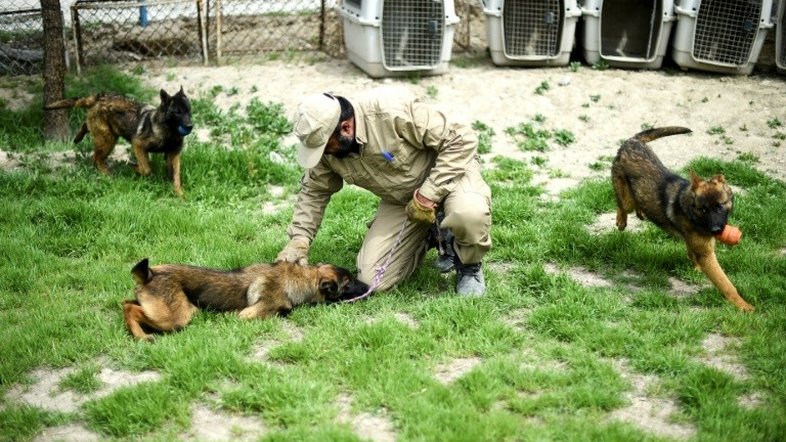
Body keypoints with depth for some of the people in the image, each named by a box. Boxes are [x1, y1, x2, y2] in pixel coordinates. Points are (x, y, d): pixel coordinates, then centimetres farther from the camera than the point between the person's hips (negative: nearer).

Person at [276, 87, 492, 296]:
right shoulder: (325, 142, -14)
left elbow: (461, 140, -27)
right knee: (372, 279, -8)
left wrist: (427, 195, -29)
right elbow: (314, 191, 2)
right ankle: (429, 236, 17)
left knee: (469, 214, -41)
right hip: (400, 199, 6)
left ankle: (470, 266, -6)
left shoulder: (394, 111, -33)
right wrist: (299, 239, -10)